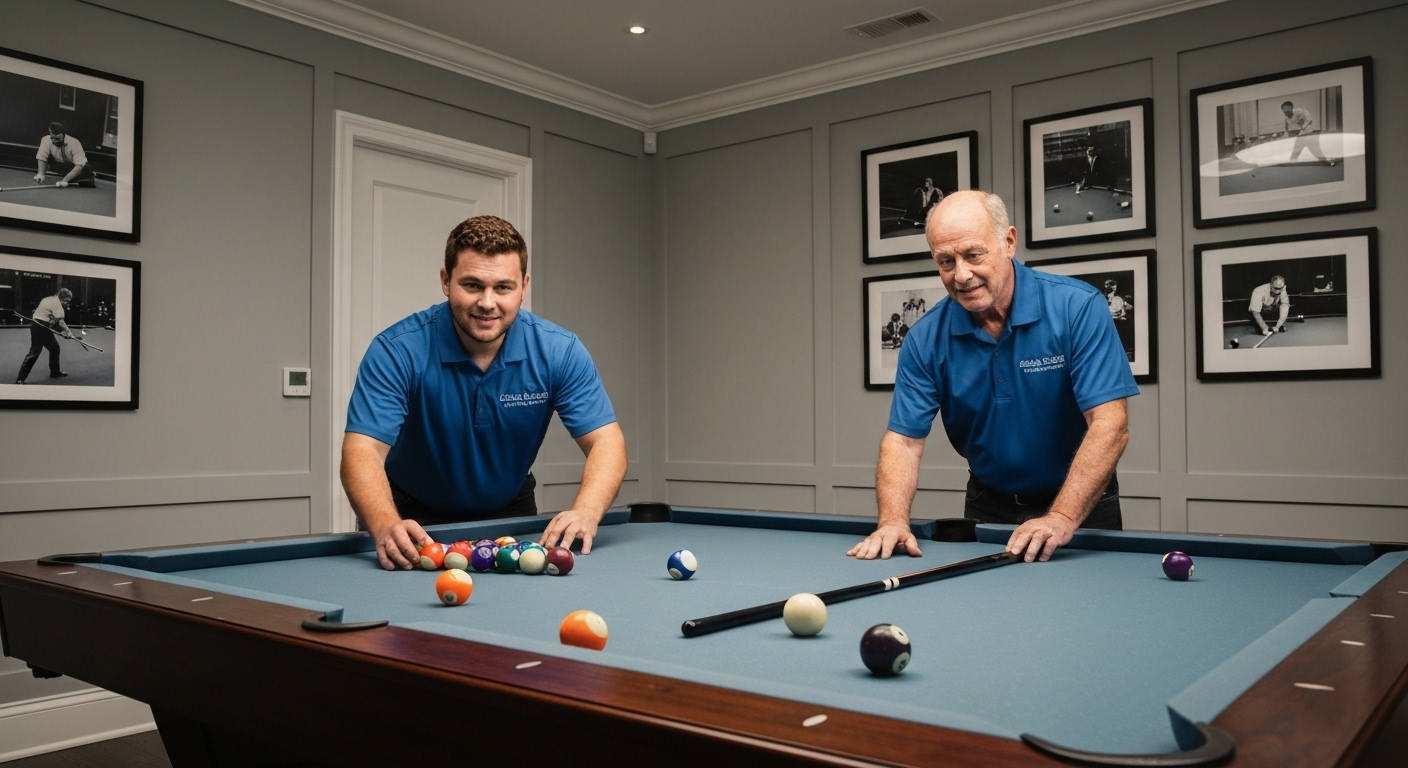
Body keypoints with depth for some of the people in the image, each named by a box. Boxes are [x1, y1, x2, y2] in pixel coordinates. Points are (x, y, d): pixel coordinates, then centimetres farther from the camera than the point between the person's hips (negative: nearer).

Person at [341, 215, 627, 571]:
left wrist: (585, 512, -41)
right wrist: (387, 525, -53)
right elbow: (363, 450, -32)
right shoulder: (397, 351, -25)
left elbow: (606, 441, -20)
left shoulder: (559, 351, -19)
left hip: (508, 510, 1)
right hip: (415, 516, -1)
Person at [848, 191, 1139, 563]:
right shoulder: (926, 338, -11)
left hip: (1081, 504, -2)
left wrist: (1062, 518, -36)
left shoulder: (1078, 307, -19)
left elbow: (1110, 424, -24)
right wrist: (893, 521, -31)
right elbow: (903, 439, -13)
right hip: (988, 505, 2)